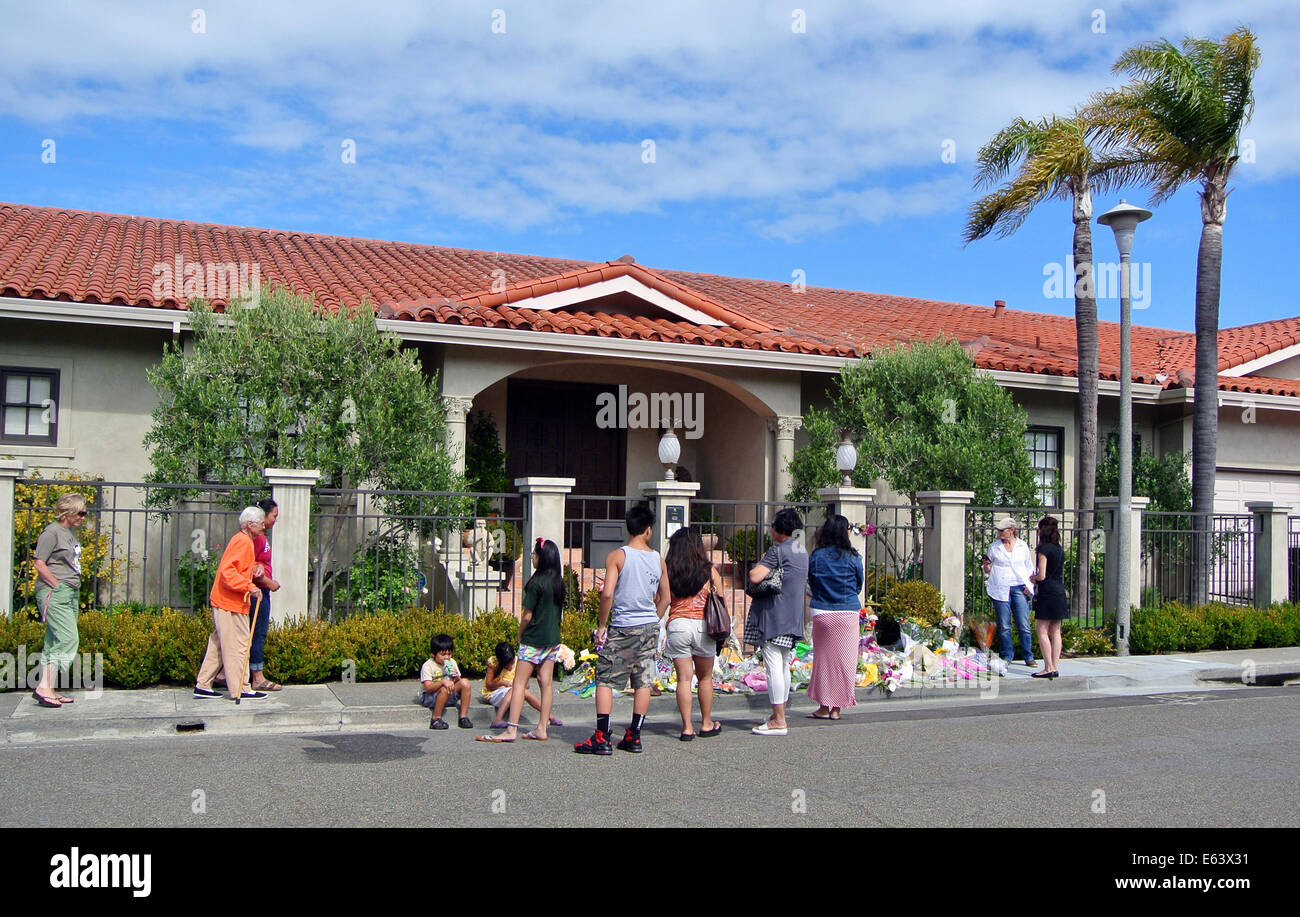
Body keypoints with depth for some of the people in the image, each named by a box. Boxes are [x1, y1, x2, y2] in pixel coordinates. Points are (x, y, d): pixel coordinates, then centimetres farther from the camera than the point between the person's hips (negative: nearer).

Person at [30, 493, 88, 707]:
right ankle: (44, 687, -12)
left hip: (71, 594, 9)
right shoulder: (52, 532, -10)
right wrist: (57, 585, -14)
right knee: (68, 640, -14)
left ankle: (50, 690, 12)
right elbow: (38, 563, -14)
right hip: (54, 594, -9)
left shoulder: (71, 532, 17)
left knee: (54, 642, 9)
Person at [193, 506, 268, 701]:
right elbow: (228, 570, -25)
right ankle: (241, 689, 1)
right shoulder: (243, 541, -15)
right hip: (231, 604, -10)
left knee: (219, 644, 14)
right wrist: (249, 586, -29)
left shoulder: (241, 540, 17)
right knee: (238, 646, -4)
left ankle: (203, 686, 19)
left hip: (222, 602, 10)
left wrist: (255, 567, 9)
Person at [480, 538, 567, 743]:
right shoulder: (559, 582, 7)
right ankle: (542, 729, 10)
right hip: (553, 638, 7)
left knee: (519, 683, -4)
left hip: (534, 640, -7)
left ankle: (511, 730, -7)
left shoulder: (536, 582, -15)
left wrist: (520, 635, 3)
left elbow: (527, 616, -12)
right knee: (546, 682, 8)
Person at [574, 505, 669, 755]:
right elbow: (665, 598, 11)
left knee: (605, 680, 1)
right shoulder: (658, 559, 5)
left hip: (622, 628, -4)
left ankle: (601, 738, -3)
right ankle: (634, 737, 14)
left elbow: (607, 593, -17)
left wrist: (602, 625, -7)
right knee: (643, 683, 9)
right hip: (649, 626, 4)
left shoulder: (617, 556, -8)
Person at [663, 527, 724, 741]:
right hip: (703, 625, 0)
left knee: (684, 678, 3)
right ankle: (706, 724, 24)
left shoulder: (668, 571, 1)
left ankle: (687, 728, 4)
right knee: (705, 677, 14)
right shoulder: (710, 570, 2)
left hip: (677, 625, 0)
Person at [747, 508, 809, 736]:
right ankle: (779, 714, 24)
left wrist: (759, 564, -3)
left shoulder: (778, 550, -14)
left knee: (773, 666, -7)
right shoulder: (802, 549, 13)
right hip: (793, 617, 9)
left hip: (775, 616, -9)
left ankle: (778, 721, -7)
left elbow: (755, 577, -24)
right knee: (784, 666, 16)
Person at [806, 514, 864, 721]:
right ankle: (837, 708, 10)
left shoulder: (815, 556, -2)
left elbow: (811, 583, 8)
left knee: (823, 658, 8)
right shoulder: (852, 557, -4)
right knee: (844, 658, 6)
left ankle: (824, 707, 10)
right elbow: (859, 585, 8)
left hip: (822, 613, 1)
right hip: (848, 613, -1)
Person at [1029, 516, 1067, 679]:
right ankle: (1055, 667, 10)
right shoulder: (1060, 550, 13)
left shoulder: (1044, 549, -12)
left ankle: (1049, 668, -6)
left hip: (1047, 592, -8)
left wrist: (1033, 578, 5)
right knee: (1055, 632, 9)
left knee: (1042, 631, -3)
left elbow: (1042, 576, -16)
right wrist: (1037, 577, 20)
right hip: (1060, 591, 8)